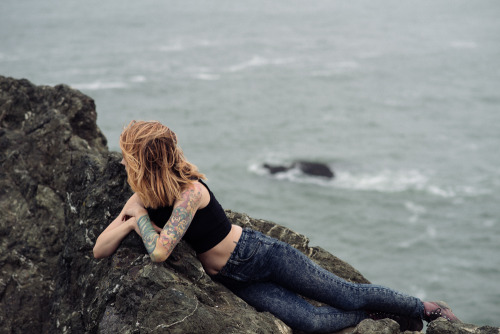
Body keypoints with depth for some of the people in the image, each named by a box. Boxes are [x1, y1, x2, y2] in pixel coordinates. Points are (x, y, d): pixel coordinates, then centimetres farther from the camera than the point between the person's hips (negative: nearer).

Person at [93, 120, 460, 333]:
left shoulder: (190, 191, -26)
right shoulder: (142, 199, -3)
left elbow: (160, 251, -30)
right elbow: (99, 250, 0)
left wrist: (142, 218, -14)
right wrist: (133, 221, -16)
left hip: (261, 254, -6)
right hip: (236, 279, 6)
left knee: (349, 296, -1)